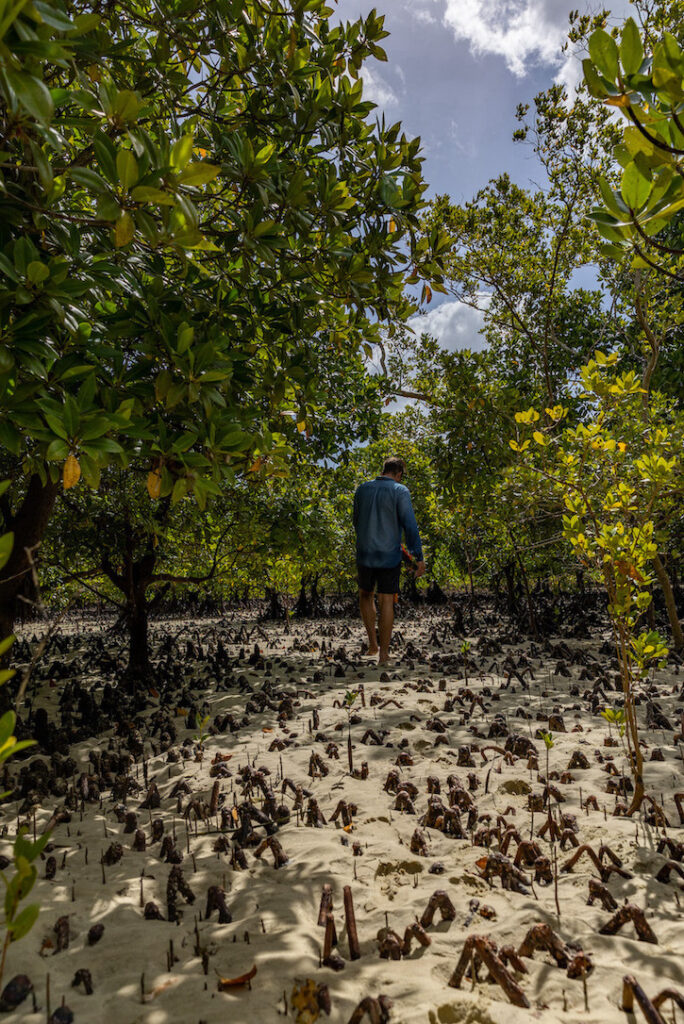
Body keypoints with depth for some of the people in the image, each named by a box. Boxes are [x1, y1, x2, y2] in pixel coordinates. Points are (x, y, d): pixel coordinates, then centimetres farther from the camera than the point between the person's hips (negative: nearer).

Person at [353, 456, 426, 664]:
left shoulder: (362, 489, 5)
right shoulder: (400, 491, -8)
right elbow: (410, 526, -14)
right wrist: (418, 557, -10)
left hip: (365, 554, 3)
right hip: (389, 556, -3)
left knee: (365, 595, 21)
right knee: (386, 601, 4)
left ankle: (373, 644, 20)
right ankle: (383, 653, 9)